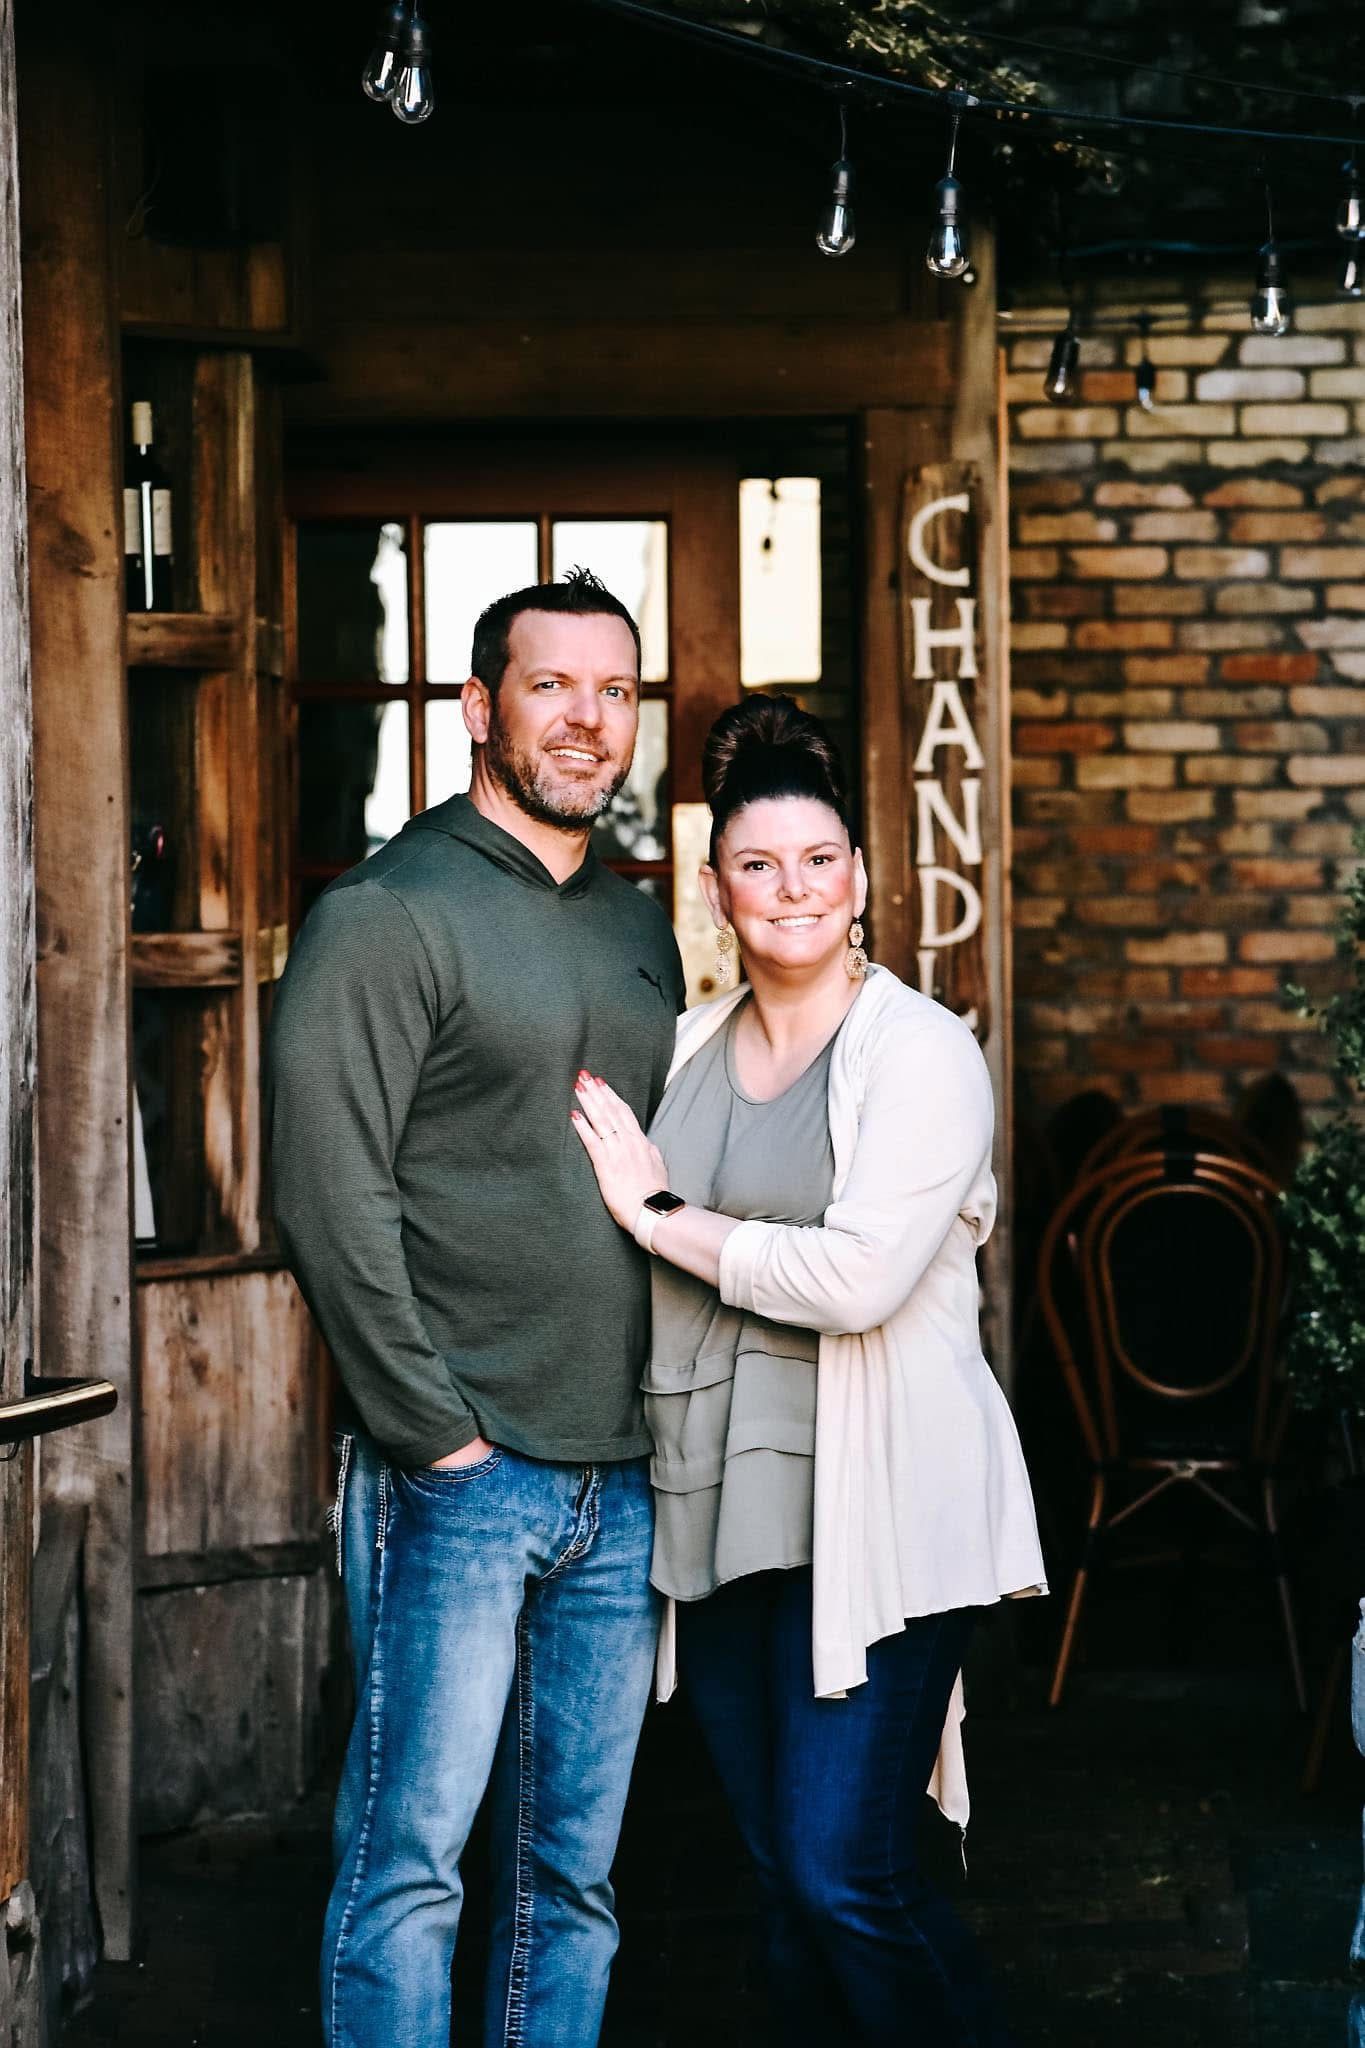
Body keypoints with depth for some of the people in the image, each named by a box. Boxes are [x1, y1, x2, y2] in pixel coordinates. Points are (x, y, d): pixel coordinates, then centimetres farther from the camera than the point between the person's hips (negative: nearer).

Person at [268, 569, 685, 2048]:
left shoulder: (640, 931, 16)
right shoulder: (386, 915, -7)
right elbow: (329, 1202, -13)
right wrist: (434, 1429, -15)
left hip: (623, 1478, 7)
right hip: (457, 1474, -7)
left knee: (574, 1870, 12)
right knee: (412, 1856, -3)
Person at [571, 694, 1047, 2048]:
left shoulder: (919, 1050, -7)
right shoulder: (689, 1050, 12)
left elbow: (860, 1275, -19)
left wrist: (661, 1217, -11)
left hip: (876, 1510, -6)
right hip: (717, 1511, 6)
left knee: (844, 1877, -8)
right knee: (780, 1877, 11)